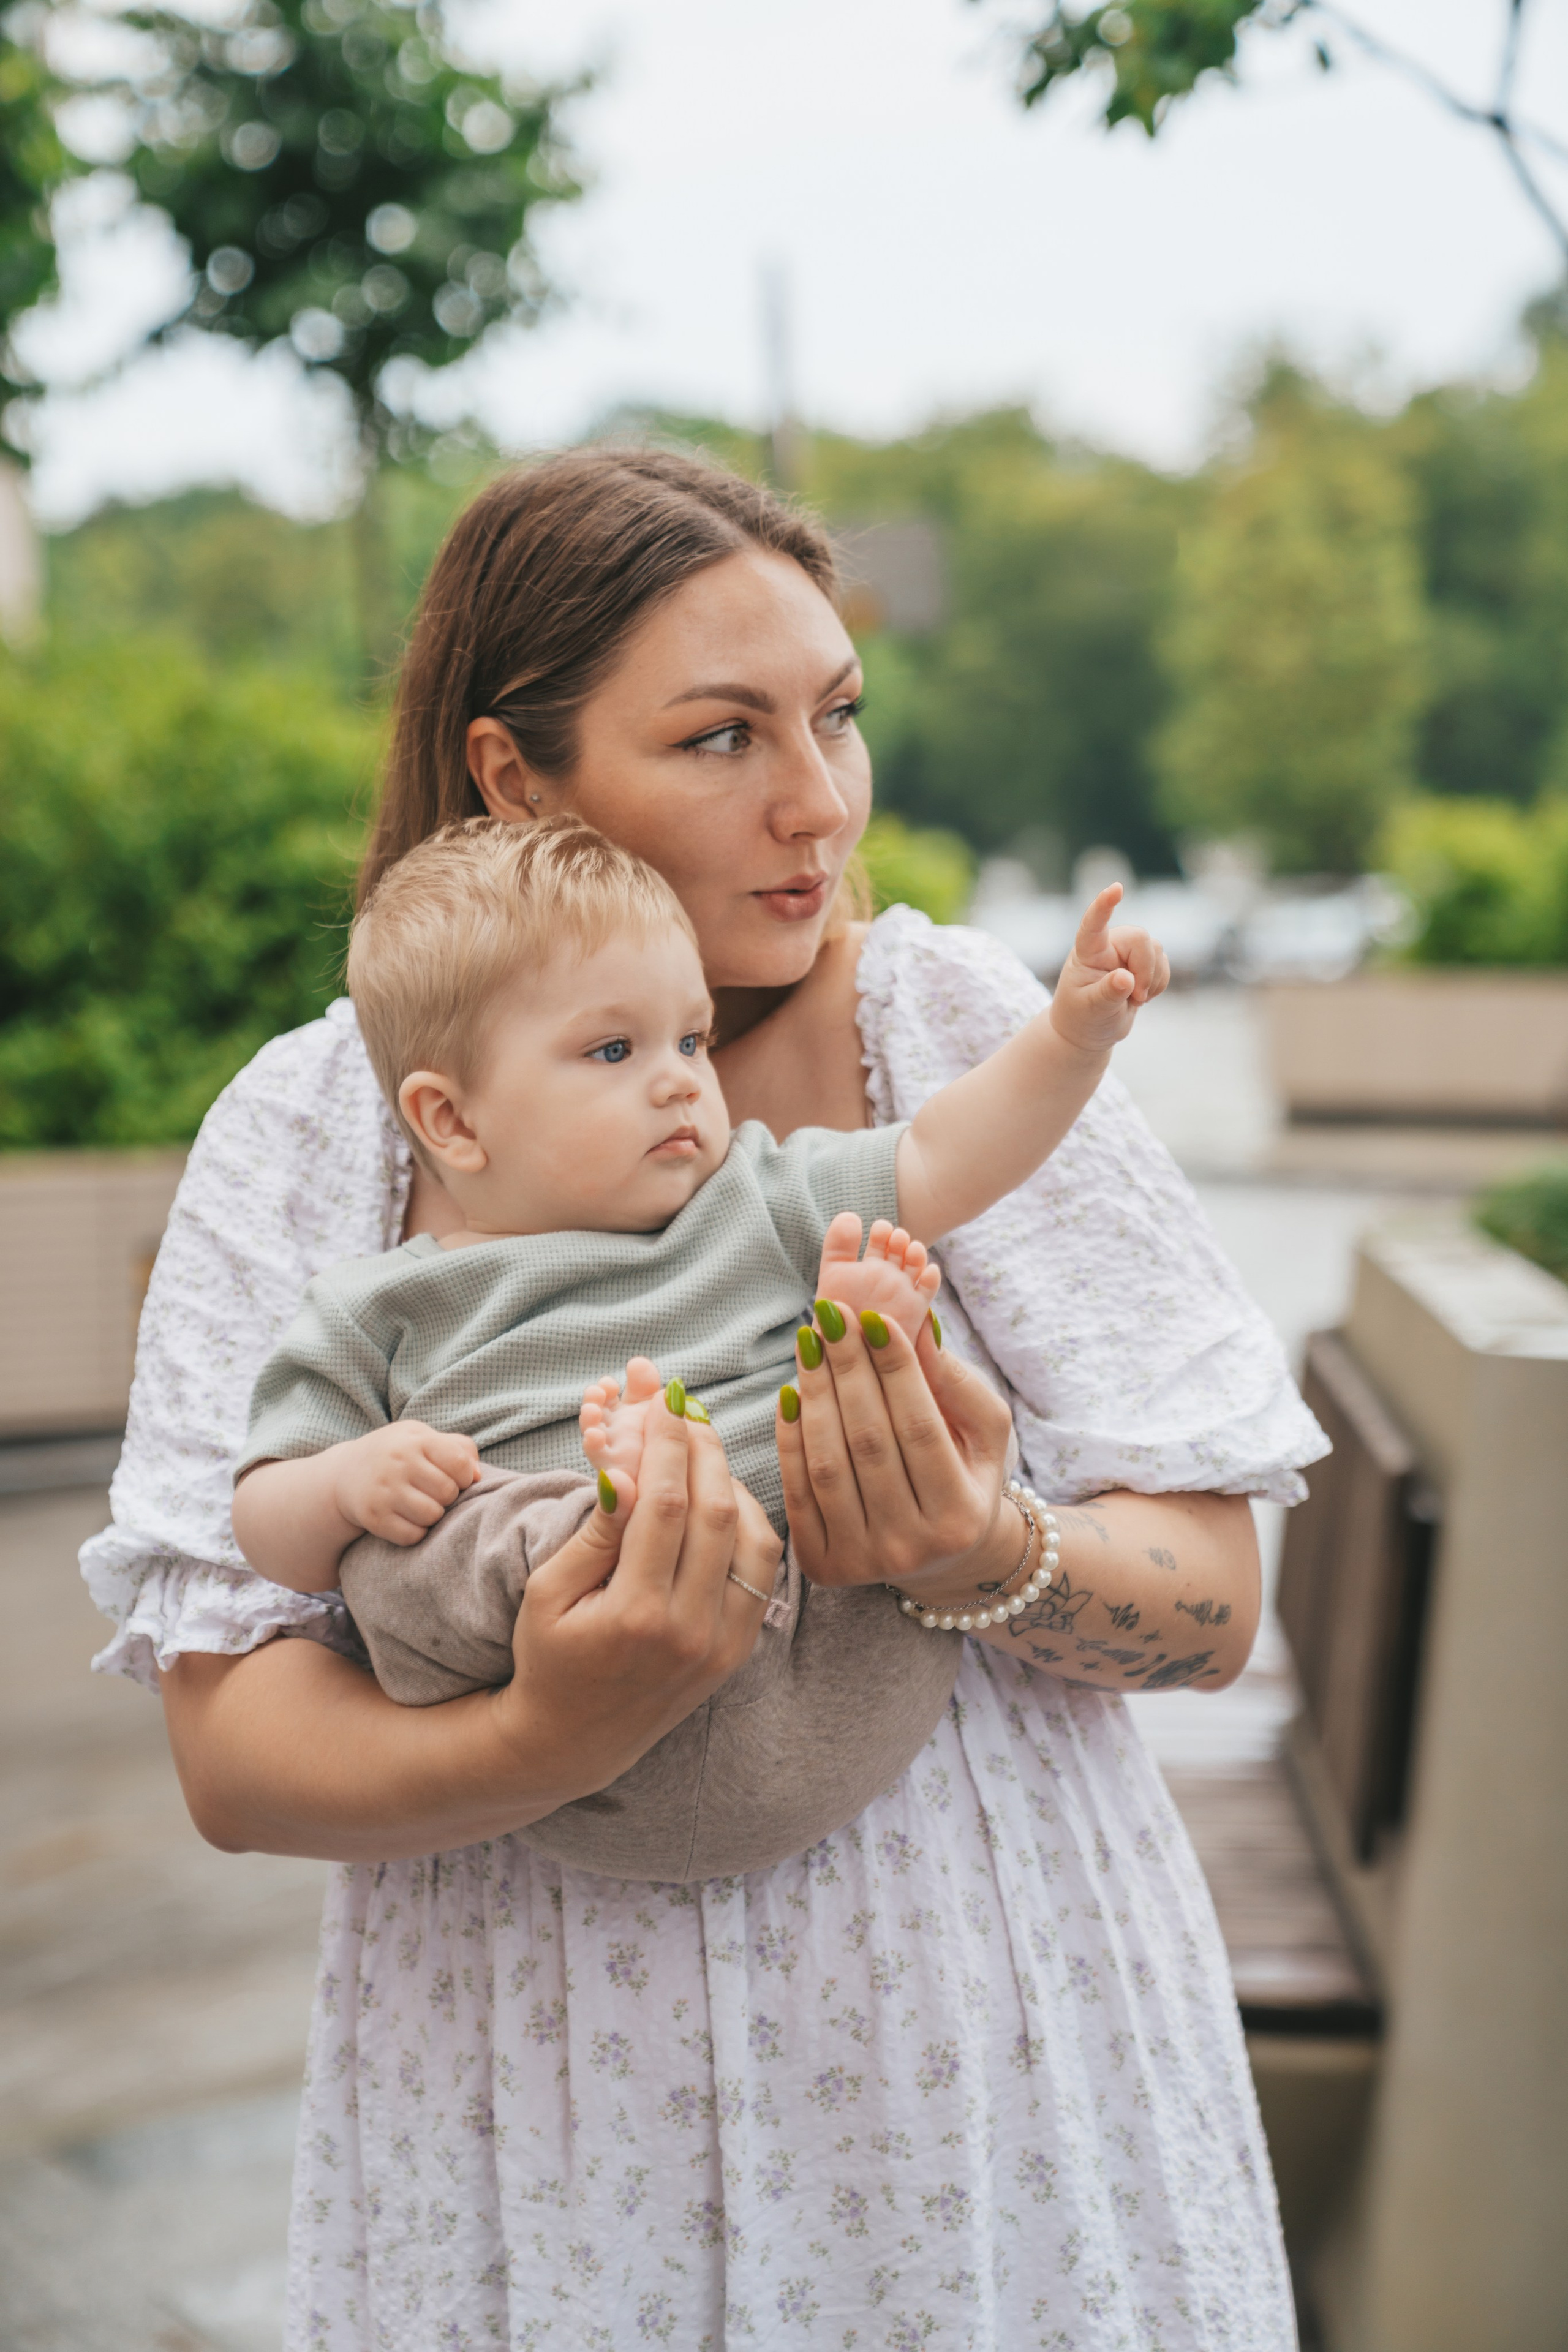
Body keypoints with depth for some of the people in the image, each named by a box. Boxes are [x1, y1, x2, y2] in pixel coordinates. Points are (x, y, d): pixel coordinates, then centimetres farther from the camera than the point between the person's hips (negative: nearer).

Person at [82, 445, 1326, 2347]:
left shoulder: (957, 1025, -8)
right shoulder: (309, 1130, -8)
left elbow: (1214, 1598, -6)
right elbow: (227, 1748, -10)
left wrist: (995, 1559, -26)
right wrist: (542, 1743, -28)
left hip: (986, 2080, 1)